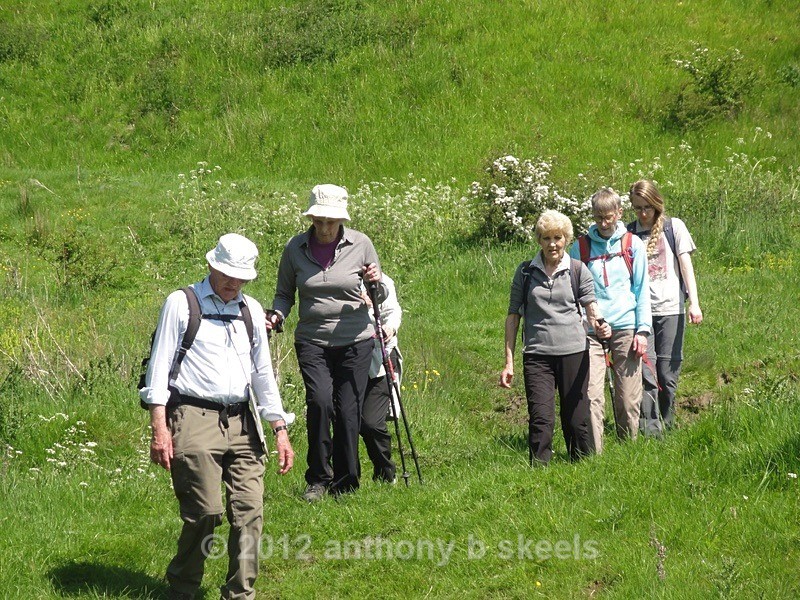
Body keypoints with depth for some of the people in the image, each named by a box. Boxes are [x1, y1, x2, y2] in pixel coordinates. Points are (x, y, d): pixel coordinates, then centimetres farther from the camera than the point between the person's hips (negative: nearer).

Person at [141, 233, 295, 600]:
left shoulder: (251, 310, 18)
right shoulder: (181, 304, 3)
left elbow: (263, 373, 23)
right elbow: (159, 367, 0)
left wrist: (280, 430, 17)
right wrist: (159, 428, -9)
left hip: (242, 423, 5)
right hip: (195, 420, -5)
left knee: (249, 511, -5)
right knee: (205, 513, -12)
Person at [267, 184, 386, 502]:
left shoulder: (360, 244, 0)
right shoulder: (295, 248, 1)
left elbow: (380, 297, 9)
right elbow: (284, 293, 12)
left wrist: (376, 284, -14)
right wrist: (277, 316, -8)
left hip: (355, 341, 0)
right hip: (311, 341, 0)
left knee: (348, 411, -1)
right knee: (320, 401, -20)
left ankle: (345, 484, 14)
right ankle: (318, 478, -5)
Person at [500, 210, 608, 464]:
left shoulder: (578, 270, 6)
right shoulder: (526, 271, 6)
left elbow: (591, 305, -3)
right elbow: (513, 315, 9)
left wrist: (598, 325, -28)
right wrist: (509, 362, 4)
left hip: (574, 351, 0)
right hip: (537, 354, 0)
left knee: (576, 418, 4)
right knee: (541, 419, -9)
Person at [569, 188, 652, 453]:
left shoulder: (632, 244, 9)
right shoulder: (580, 247, 8)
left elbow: (642, 289, 9)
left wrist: (643, 330, 1)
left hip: (625, 329, 0)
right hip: (590, 331, 0)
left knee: (628, 399, 2)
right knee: (592, 397, -10)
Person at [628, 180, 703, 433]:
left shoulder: (674, 227, 6)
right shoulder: (629, 232, 9)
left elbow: (686, 264, 3)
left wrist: (694, 303, -6)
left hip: (670, 308, 0)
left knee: (668, 372, 1)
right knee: (646, 372, -9)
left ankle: (668, 426, 16)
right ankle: (650, 431, -10)